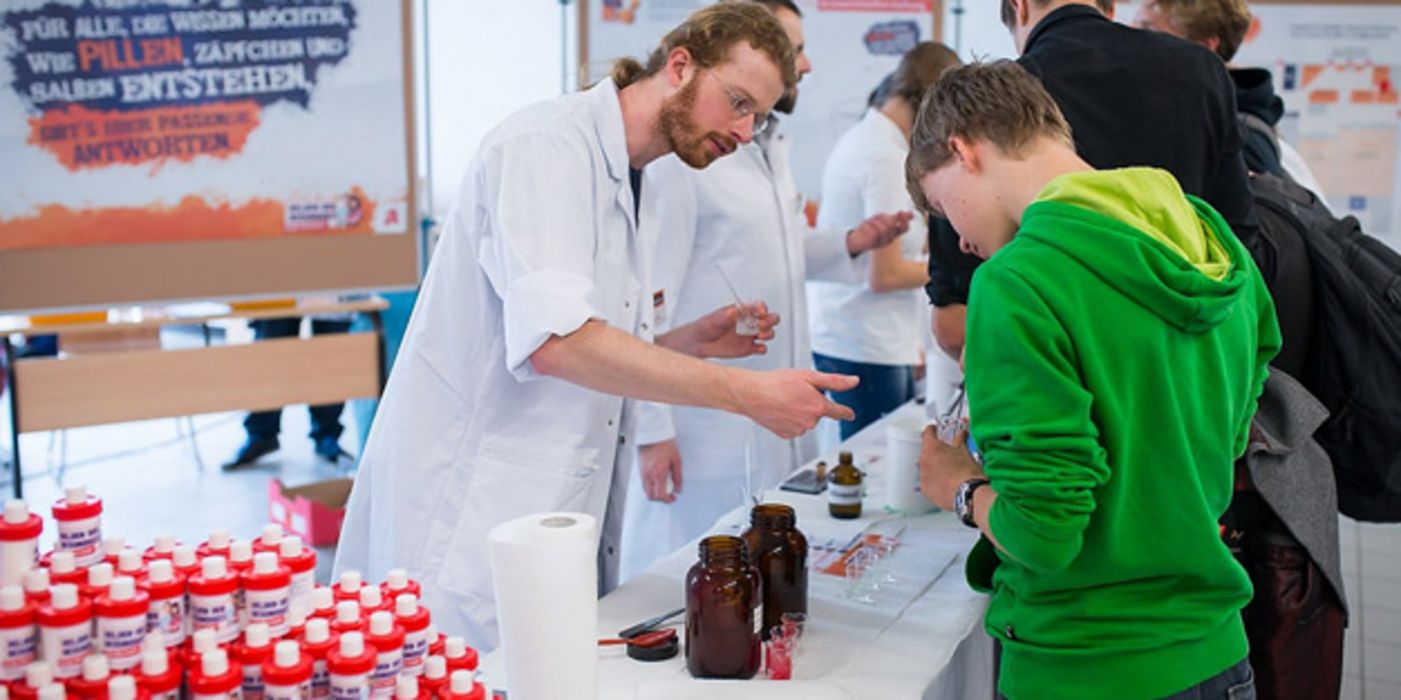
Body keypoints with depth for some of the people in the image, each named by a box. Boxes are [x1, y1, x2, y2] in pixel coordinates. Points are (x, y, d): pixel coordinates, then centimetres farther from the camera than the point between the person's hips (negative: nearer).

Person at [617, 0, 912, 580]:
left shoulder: (773, 148, 12)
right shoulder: (684, 158, -15)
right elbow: (649, 301, -16)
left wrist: (850, 245, 4)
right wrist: (652, 430, -16)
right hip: (709, 435, -8)